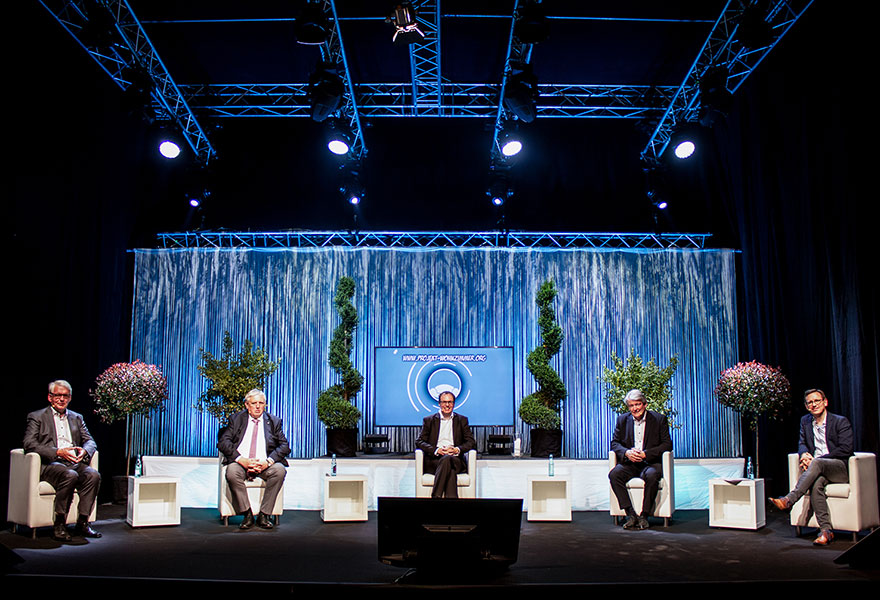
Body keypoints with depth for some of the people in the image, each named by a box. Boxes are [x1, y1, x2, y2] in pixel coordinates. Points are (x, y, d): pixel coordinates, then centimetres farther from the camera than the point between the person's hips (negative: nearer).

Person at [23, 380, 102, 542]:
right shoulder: (37, 417, 10)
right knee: (70, 476, -36)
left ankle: (82, 522, -21)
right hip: (49, 464, -4)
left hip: (74, 462, 4)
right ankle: (59, 524, -25)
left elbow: (89, 441, 17)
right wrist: (58, 452, -18)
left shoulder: (76, 418, 24)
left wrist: (84, 450, -10)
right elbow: (29, 444, -5)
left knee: (93, 475, -28)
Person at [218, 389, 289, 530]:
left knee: (279, 470, -30)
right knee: (232, 471, -34)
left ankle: (263, 515, -21)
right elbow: (223, 442, -1)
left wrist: (268, 462, -16)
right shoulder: (236, 419, 11)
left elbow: (284, 446, 3)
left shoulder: (274, 422, 12)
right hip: (241, 462, 0)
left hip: (265, 464, 1)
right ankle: (247, 514, -21)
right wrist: (241, 460, -16)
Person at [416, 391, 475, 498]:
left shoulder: (462, 420, 19)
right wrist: (436, 450, -12)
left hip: (455, 458, 0)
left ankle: (435, 496, -41)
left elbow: (471, 441, 11)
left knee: (448, 459, -36)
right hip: (434, 459, 0)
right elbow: (419, 441, 6)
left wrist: (457, 449, -10)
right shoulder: (429, 420, 16)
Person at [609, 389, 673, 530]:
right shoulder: (622, 420, 11)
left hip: (651, 462, -3)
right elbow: (614, 443, 9)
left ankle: (644, 516, -23)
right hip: (630, 463, 3)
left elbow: (667, 444, -4)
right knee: (614, 474, -26)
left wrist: (645, 454, -17)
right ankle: (631, 514, -23)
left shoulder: (659, 419, 1)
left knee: (651, 475, -36)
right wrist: (626, 452, -14)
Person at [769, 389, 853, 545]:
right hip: (818, 469, 4)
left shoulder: (841, 421, -1)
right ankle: (826, 531, -33)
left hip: (841, 468, -4)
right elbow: (802, 443, 19)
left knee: (817, 463, -36)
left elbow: (845, 450, -10)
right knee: (816, 483, -33)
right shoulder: (805, 421, 16)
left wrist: (815, 460, -16)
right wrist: (804, 454, -8)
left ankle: (789, 499, -45)